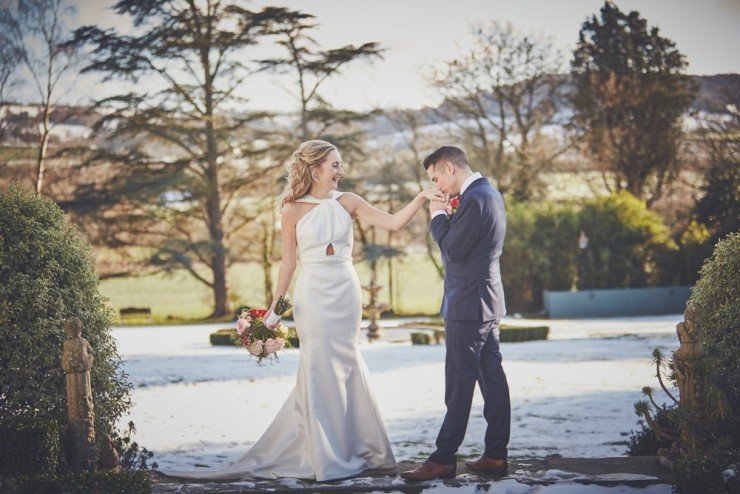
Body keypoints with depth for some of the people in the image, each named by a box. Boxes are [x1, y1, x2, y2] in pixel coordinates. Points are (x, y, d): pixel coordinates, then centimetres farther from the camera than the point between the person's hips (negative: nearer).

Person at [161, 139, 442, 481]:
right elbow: (288, 262, 2)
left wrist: (421, 198, -13)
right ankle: (326, 457, 9)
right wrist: (274, 307, 1)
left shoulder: (347, 203, 4)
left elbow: (394, 223, -1)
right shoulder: (293, 210, -3)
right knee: (321, 370, 0)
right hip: (313, 296, -3)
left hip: (346, 294, 3)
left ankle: (348, 450, 21)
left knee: (344, 367, 8)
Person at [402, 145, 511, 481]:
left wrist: (438, 216, -5)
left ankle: (444, 459, -3)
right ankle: (495, 455, 13)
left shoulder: (474, 200, -18)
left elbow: (453, 250, -18)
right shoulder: (489, 194, 14)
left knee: (459, 384, -6)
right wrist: (447, 215, 8)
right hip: (488, 302, 10)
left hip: (468, 305, -10)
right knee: (492, 379, 9)